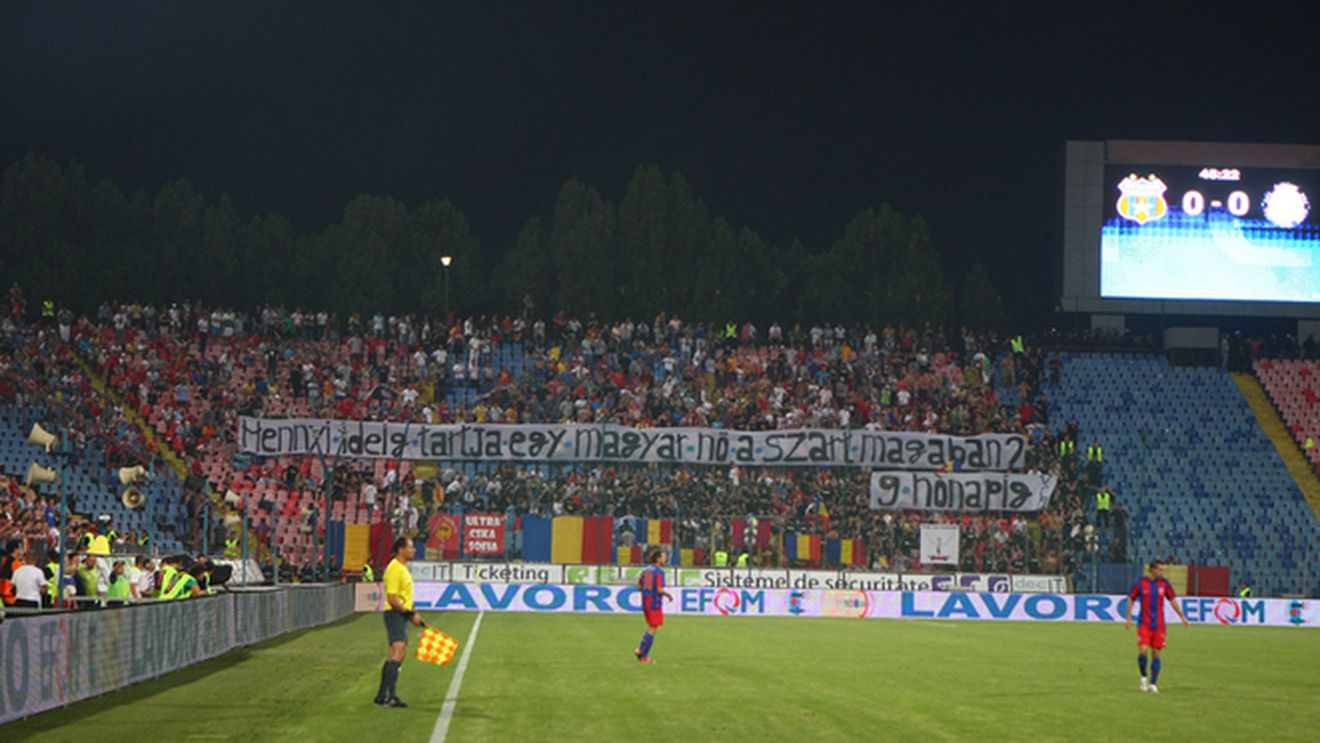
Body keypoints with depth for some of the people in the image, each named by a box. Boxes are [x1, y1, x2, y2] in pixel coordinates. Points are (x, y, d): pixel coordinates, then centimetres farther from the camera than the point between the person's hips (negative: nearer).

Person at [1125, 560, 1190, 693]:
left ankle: (1152, 684, 7)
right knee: (1143, 650, -15)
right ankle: (1143, 677, 8)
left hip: (1159, 625, 2)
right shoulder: (1140, 583, -4)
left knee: (1156, 653, 1)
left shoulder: (1164, 584, 4)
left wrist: (1183, 617, 9)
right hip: (1144, 624, -2)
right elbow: (1131, 599, 3)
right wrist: (1128, 618, -2)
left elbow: (1173, 600, 12)